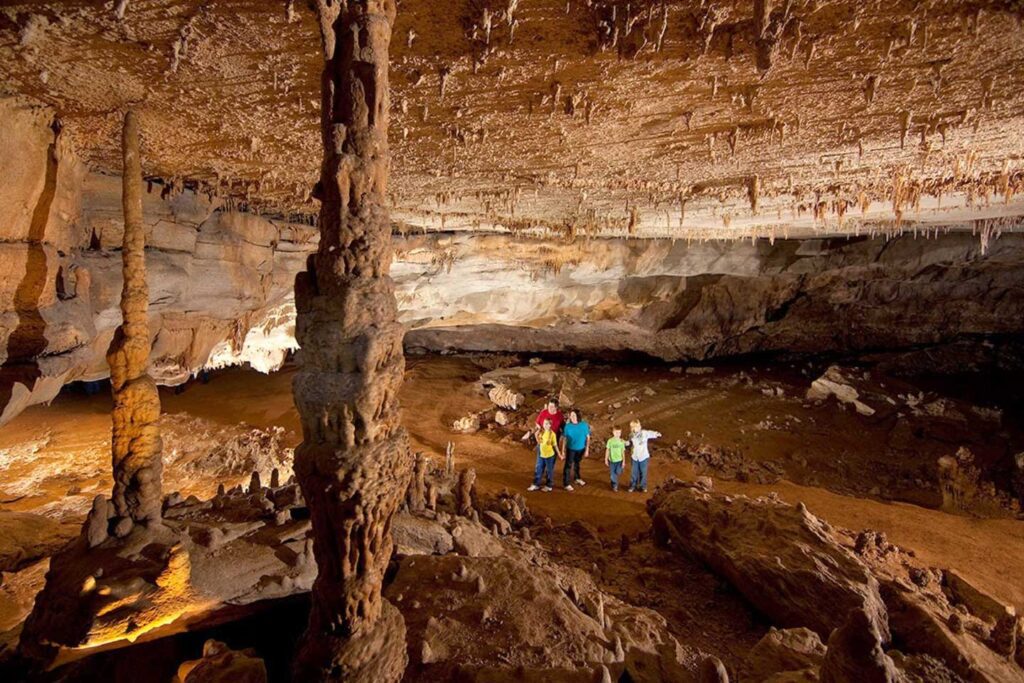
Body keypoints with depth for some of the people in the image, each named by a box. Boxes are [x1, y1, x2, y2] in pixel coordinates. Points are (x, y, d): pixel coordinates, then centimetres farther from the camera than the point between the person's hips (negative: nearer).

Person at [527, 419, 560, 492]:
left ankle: (549, 486, 25)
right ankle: (536, 485, 24)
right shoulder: (541, 432, -3)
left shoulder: (552, 434, -17)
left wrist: (559, 454, -6)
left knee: (549, 471, 10)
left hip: (549, 455, -5)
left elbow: (555, 445, -9)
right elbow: (538, 441, 12)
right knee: (538, 469, 12)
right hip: (541, 454, 5)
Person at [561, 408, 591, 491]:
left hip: (581, 449, 3)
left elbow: (588, 437, -7)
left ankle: (576, 478, 43)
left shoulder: (584, 425, -16)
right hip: (571, 449, -3)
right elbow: (564, 439, -11)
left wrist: (587, 450, -7)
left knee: (577, 464, 23)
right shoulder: (568, 426, -18)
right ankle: (566, 483, 7)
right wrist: (563, 450, -11)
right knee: (568, 465, -1)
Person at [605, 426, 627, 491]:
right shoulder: (610, 441, -9)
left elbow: (623, 451, 0)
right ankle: (614, 486, 22)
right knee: (613, 474, 5)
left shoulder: (622, 441, -6)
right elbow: (607, 450, -1)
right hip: (612, 460, -1)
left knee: (618, 473, 4)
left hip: (619, 460, 1)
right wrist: (606, 460, 2)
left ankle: (615, 484, 30)